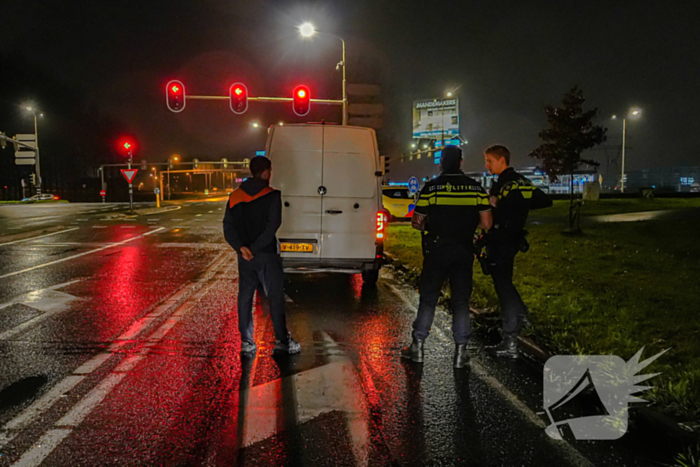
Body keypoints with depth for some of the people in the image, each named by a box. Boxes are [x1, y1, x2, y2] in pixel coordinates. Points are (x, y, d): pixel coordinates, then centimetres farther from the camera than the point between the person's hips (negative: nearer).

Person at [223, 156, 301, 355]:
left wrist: (241, 247, -11)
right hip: (267, 255, -4)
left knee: (245, 297, 11)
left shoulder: (236, 196, 6)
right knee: (275, 297, 4)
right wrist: (255, 248, -14)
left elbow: (228, 226, -1)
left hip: (245, 256, 5)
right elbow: (272, 227, -17)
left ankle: (246, 341, 14)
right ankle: (282, 340, 8)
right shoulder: (272, 196, -8)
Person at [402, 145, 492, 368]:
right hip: (464, 251, 2)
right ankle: (460, 351, 10)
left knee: (428, 298, 9)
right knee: (461, 301, 9)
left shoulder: (431, 187, -6)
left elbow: (416, 222, -2)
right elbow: (486, 224, -1)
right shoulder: (476, 188, 0)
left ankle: (418, 346, 13)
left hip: (436, 251, -1)